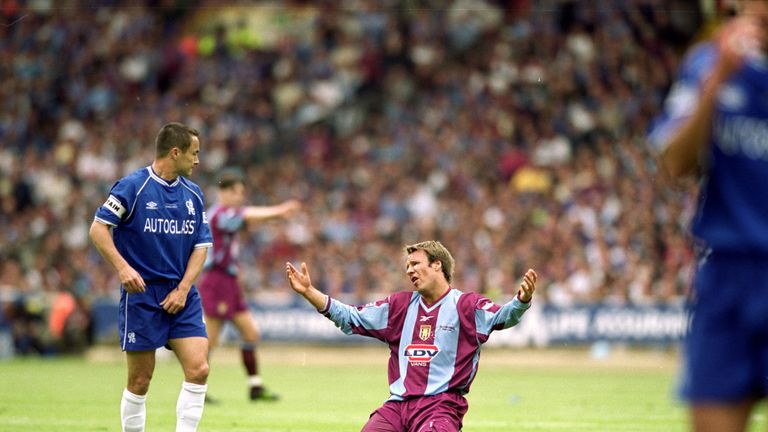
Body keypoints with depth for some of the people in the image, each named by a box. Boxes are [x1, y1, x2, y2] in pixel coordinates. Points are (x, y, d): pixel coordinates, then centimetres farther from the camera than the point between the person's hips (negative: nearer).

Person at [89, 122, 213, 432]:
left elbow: (202, 245, 11)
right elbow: (98, 229, -9)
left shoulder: (193, 194, 10)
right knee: (140, 381, -1)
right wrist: (122, 267, -22)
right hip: (141, 295, -5)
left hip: (181, 296, 5)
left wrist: (183, 289, -2)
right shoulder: (133, 186, -7)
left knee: (198, 370, -9)